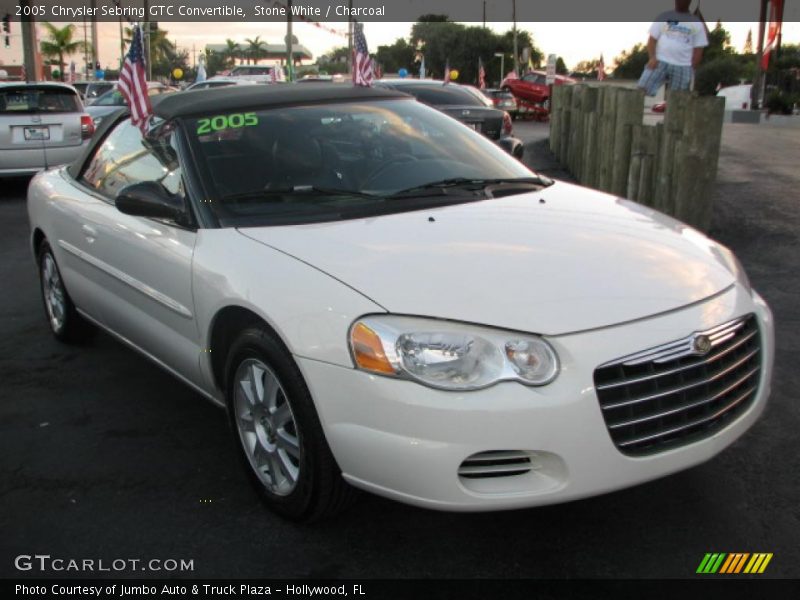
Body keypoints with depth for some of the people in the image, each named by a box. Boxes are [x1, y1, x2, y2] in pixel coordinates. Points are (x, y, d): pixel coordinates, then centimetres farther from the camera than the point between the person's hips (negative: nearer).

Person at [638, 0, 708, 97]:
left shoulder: (697, 23, 10)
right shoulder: (663, 17, 11)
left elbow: (698, 50, 9)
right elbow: (652, 39, 6)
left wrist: (692, 69, -1)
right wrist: (652, 58, -10)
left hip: (683, 67, 1)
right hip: (660, 62, -1)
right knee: (643, 88, -17)